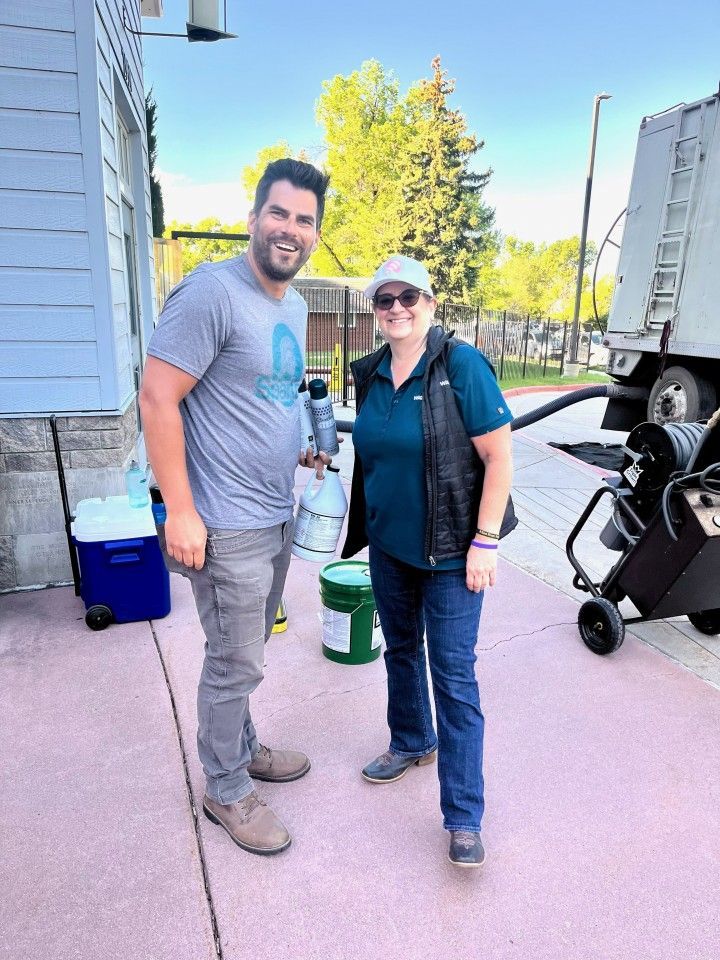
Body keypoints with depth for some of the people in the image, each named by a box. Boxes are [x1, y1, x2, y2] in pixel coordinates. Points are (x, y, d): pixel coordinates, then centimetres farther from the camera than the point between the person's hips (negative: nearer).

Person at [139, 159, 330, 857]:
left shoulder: (295, 305, 11)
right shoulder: (212, 291, -16)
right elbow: (157, 399, -19)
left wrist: (299, 452, 11)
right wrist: (179, 510, -21)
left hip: (277, 515, 8)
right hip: (228, 524, -8)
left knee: (247, 651, 23)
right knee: (235, 665, 6)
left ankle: (242, 751, 43)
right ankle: (226, 792, 28)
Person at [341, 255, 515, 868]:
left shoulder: (461, 365, -15)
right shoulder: (371, 373, 3)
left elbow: (499, 456, -16)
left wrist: (484, 542, -18)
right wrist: (365, 525, 13)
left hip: (449, 551, -6)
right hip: (388, 543, 7)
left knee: (453, 673, 0)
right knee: (401, 649, 21)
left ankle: (464, 817, 14)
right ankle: (411, 744, 46)